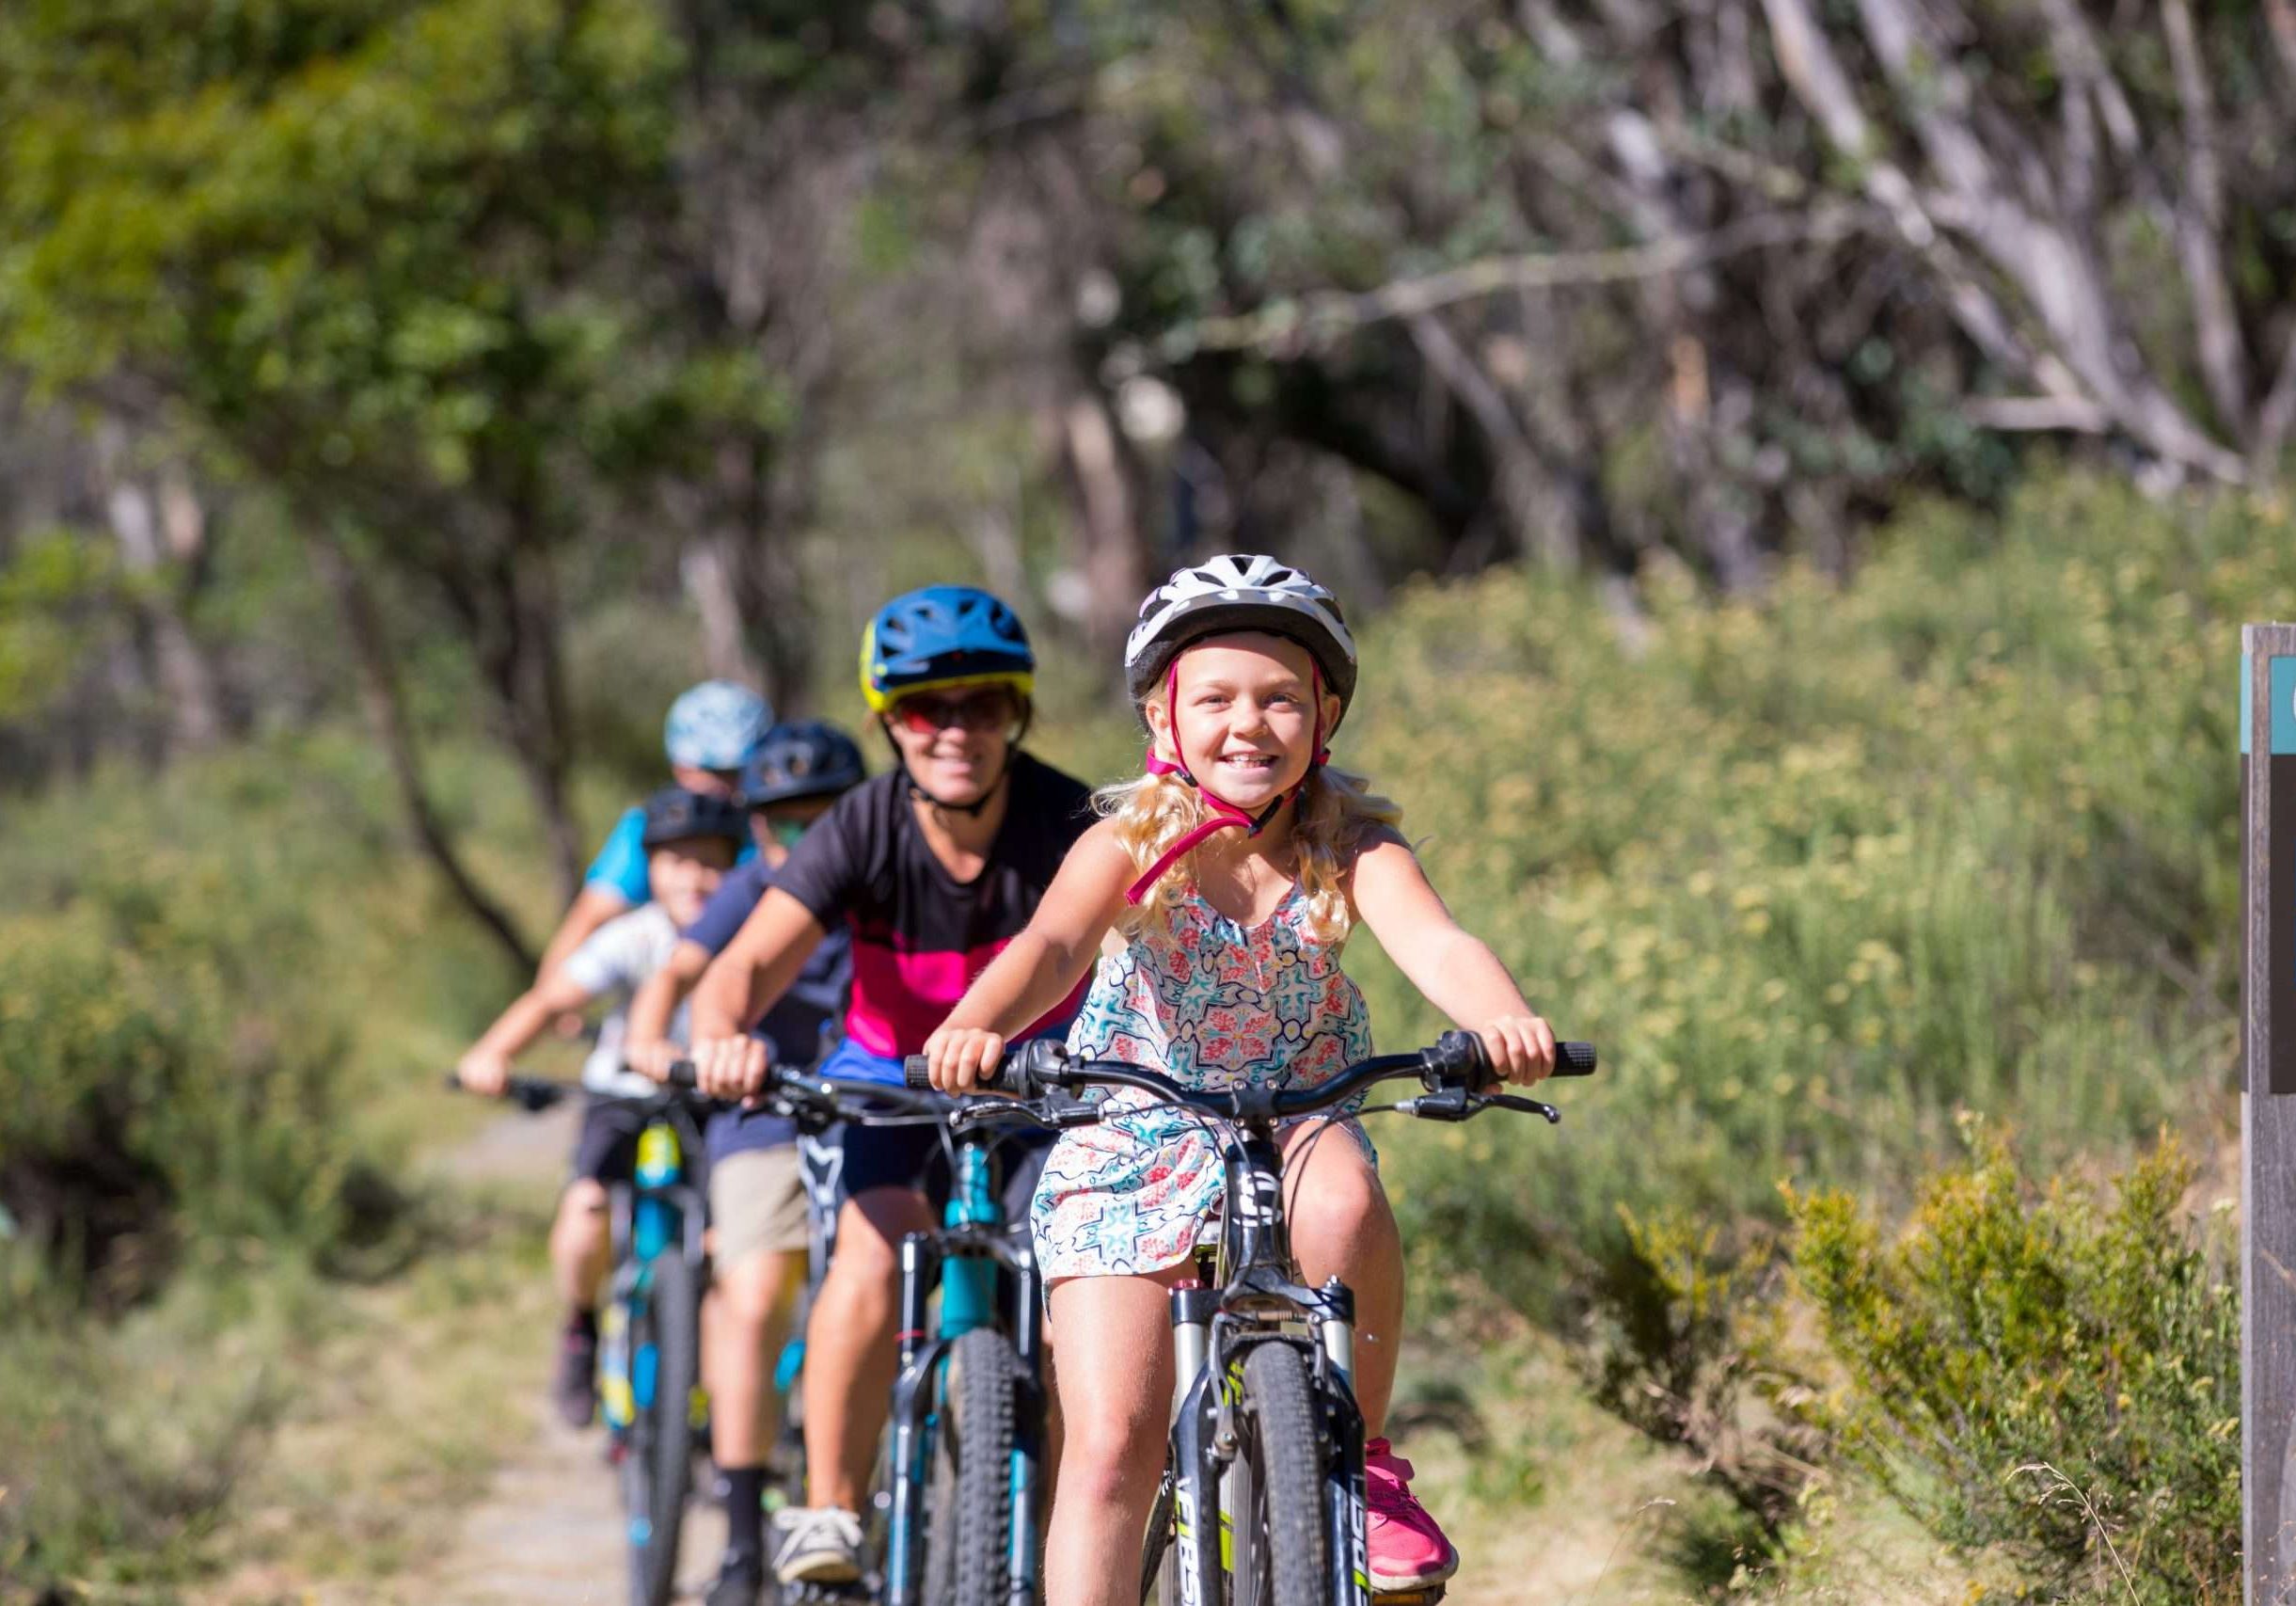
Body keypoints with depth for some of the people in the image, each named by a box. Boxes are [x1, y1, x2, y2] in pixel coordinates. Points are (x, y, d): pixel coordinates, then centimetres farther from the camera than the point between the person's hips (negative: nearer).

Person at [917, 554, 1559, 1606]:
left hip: (1296, 1124, 0)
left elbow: (1432, 942, -33)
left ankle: (1357, 1461, -12)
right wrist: (973, 1030, -57)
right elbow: (1052, 943, -35)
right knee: (1112, 1443, -12)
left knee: (1345, 1202, -34)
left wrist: (1502, 1021, -56)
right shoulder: (1130, 846, -16)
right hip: (1134, 1143, 0)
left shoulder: (1349, 847, -15)